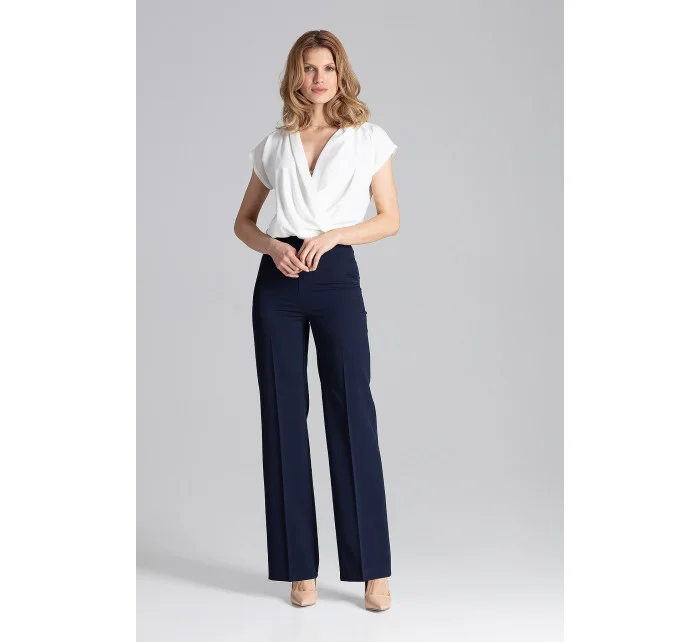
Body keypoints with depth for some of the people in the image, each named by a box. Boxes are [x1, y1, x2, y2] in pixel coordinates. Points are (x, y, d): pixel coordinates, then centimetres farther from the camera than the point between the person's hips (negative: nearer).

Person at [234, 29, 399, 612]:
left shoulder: (368, 139, 7)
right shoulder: (274, 144, 12)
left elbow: (390, 219, 4)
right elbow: (244, 221, 16)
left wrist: (333, 234, -11)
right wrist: (271, 246, -6)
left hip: (337, 278, -2)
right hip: (279, 280, 2)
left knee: (352, 416, -5)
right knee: (284, 417, 2)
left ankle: (374, 570, 2)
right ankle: (300, 568, 11)